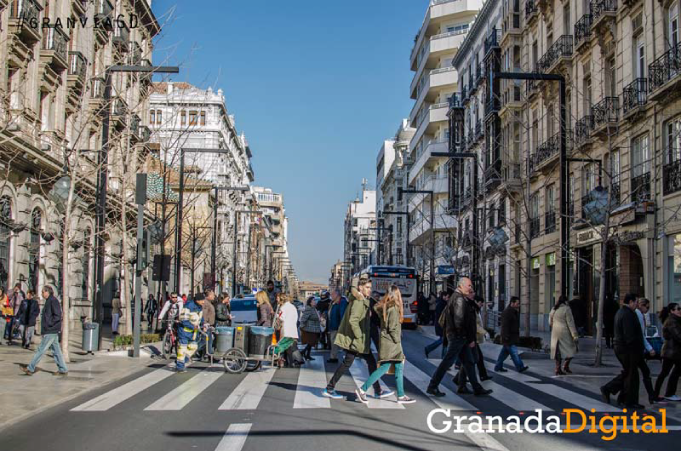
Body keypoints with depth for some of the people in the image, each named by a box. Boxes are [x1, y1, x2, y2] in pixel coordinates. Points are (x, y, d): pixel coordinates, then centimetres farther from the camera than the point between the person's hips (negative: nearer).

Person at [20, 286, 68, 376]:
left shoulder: (53, 301, -14)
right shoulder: (49, 301, 16)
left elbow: (57, 316, -20)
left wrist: (48, 324, -18)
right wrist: (43, 329, 16)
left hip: (51, 331, -10)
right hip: (52, 331, 10)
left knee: (41, 349, -4)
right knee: (56, 351, 9)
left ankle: (30, 368, 1)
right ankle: (63, 370, 11)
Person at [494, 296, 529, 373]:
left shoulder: (515, 312, 16)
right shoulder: (506, 312, -16)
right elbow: (504, 326, -21)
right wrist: (506, 337, -24)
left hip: (513, 337, 10)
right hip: (509, 338, -10)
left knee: (504, 352, 13)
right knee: (514, 352, -7)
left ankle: (498, 367, 19)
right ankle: (520, 367, -6)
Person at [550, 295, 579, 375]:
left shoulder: (553, 309, 11)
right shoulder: (566, 309, -10)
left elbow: (550, 323, 16)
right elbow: (570, 322, -14)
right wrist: (575, 335, -14)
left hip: (555, 333, 7)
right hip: (565, 332, -7)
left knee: (558, 351, 9)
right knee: (571, 349, 8)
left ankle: (558, 369, 6)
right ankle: (566, 366, -1)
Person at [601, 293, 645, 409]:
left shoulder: (620, 312, 14)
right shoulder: (628, 314, -19)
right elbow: (630, 336, -24)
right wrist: (638, 348, -17)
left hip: (620, 347, 10)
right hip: (628, 349, -10)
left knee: (626, 373, 18)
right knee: (631, 374, 0)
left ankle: (607, 389, 16)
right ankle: (630, 401, 7)